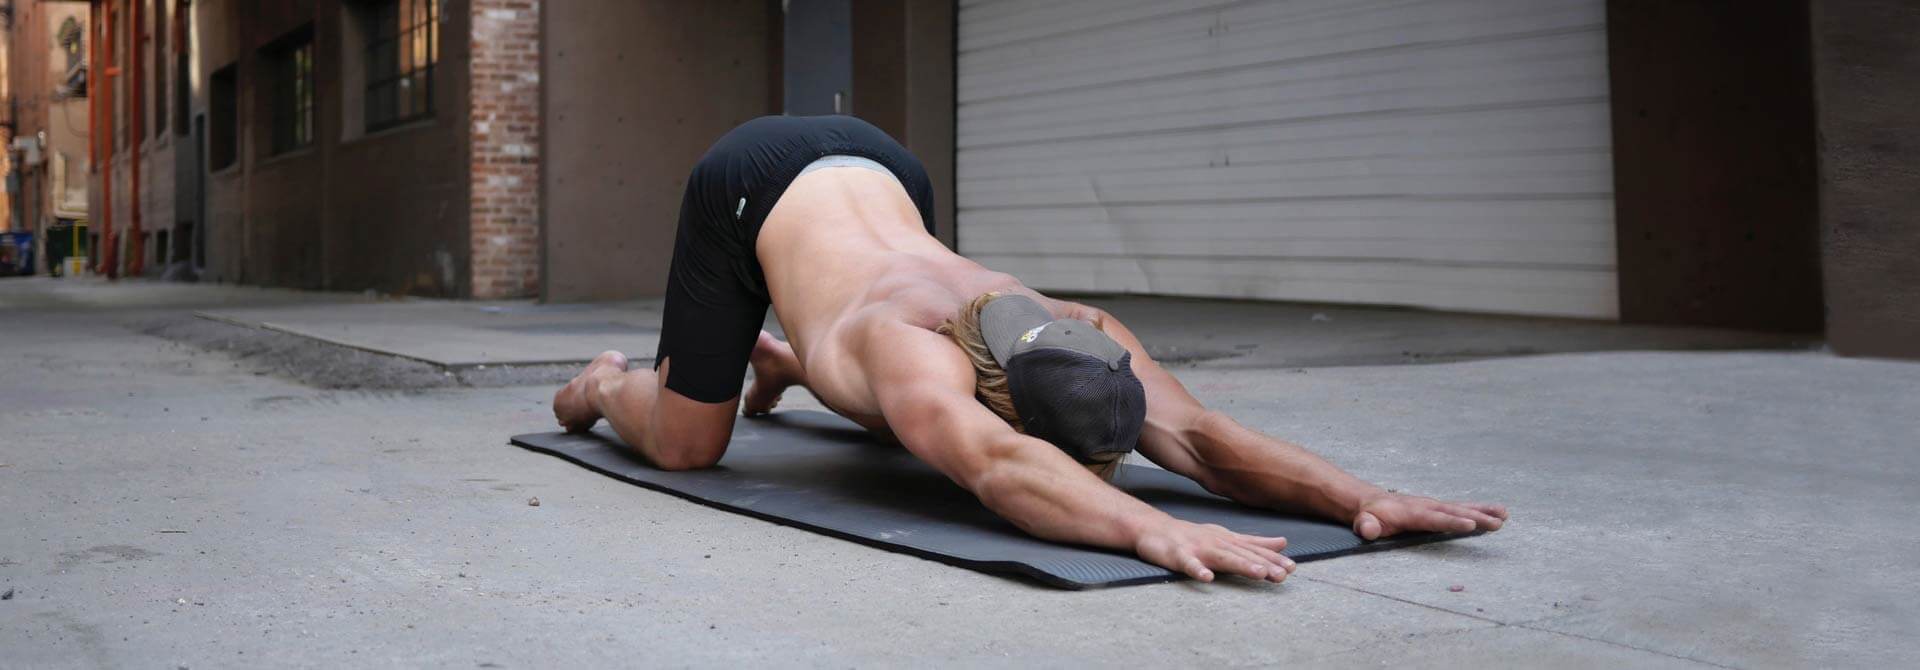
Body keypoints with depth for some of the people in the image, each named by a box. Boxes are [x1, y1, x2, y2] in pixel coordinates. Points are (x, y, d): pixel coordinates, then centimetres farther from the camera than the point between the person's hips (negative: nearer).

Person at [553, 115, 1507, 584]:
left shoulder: (1084, 338, -32)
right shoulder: (916, 353, -47)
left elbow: (1203, 438, -39)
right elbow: (993, 466, -67)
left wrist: (1359, 498, -54)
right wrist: (1150, 528, -81)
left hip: (874, 167, 5)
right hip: (756, 187, -5)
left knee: (906, 424, 18)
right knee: (685, 444, -5)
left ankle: (779, 361, 49)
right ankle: (609, 382, 31)